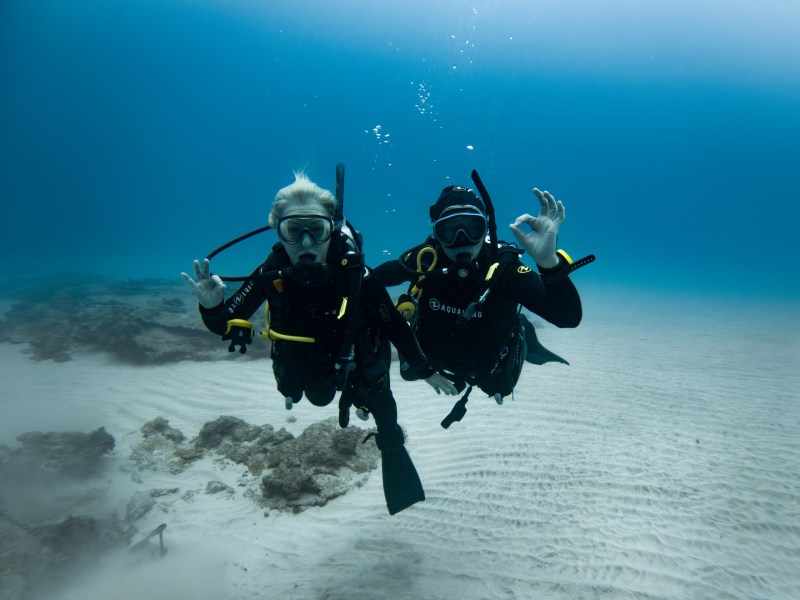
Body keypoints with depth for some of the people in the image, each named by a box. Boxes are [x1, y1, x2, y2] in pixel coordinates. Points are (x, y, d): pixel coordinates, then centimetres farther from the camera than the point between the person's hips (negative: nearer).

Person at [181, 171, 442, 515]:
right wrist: (212, 307, -46)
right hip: (305, 367, 3)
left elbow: (394, 325, -26)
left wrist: (423, 369, -15)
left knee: (387, 426, 9)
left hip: (358, 365, -2)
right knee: (319, 396, 32)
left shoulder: (355, 274, -37)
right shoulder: (272, 274, -31)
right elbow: (226, 326, -24)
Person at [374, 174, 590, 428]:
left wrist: (550, 261, -65)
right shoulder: (424, 259, -33)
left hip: (491, 374, -2)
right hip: (435, 360, 2)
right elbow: (373, 280, -14)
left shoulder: (504, 268, -39)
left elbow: (569, 317, -50)